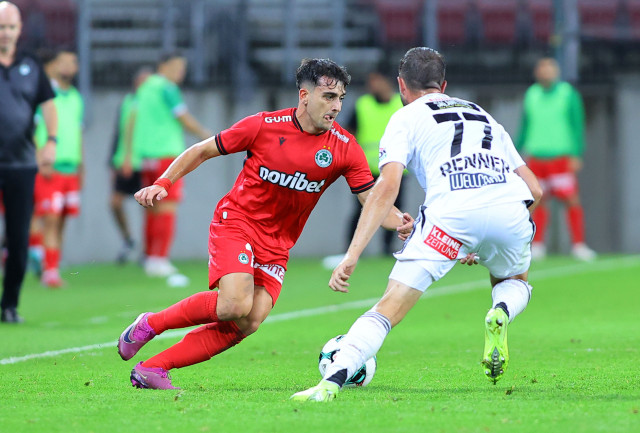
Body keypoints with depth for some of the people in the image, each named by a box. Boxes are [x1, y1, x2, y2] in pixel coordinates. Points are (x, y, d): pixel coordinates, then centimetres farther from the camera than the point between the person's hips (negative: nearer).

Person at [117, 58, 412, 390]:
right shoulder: (264, 126, -11)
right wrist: (163, 183, -10)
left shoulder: (345, 148, -4)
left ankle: (153, 368, -5)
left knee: (248, 324, -13)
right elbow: (201, 151, 1)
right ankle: (149, 324, -4)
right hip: (235, 222, -4)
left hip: (277, 244, 4)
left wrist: (398, 223, -25)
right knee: (236, 306, -26)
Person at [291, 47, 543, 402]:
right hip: (509, 208, 4)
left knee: (389, 308, -2)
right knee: (514, 282, 34)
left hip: (451, 211, -4)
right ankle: (499, 315, 0)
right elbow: (535, 189, 31)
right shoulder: (483, 116, 35)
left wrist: (351, 256, -2)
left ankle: (330, 382, -19)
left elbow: (387, 186, 3)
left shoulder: (406, 118, 21)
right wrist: (483, 245, 40)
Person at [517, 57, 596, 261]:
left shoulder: (568, 94, -1)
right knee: (539, 201, 5)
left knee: (571, 200, -10)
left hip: (561, 158, -3)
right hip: (536, 158, 3)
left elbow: (577, 127, -1)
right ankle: (537, 245, 15)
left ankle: (578, 245, -4)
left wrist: (577, 155, -8)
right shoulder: (531, 95, 10)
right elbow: (525, 125, 19)